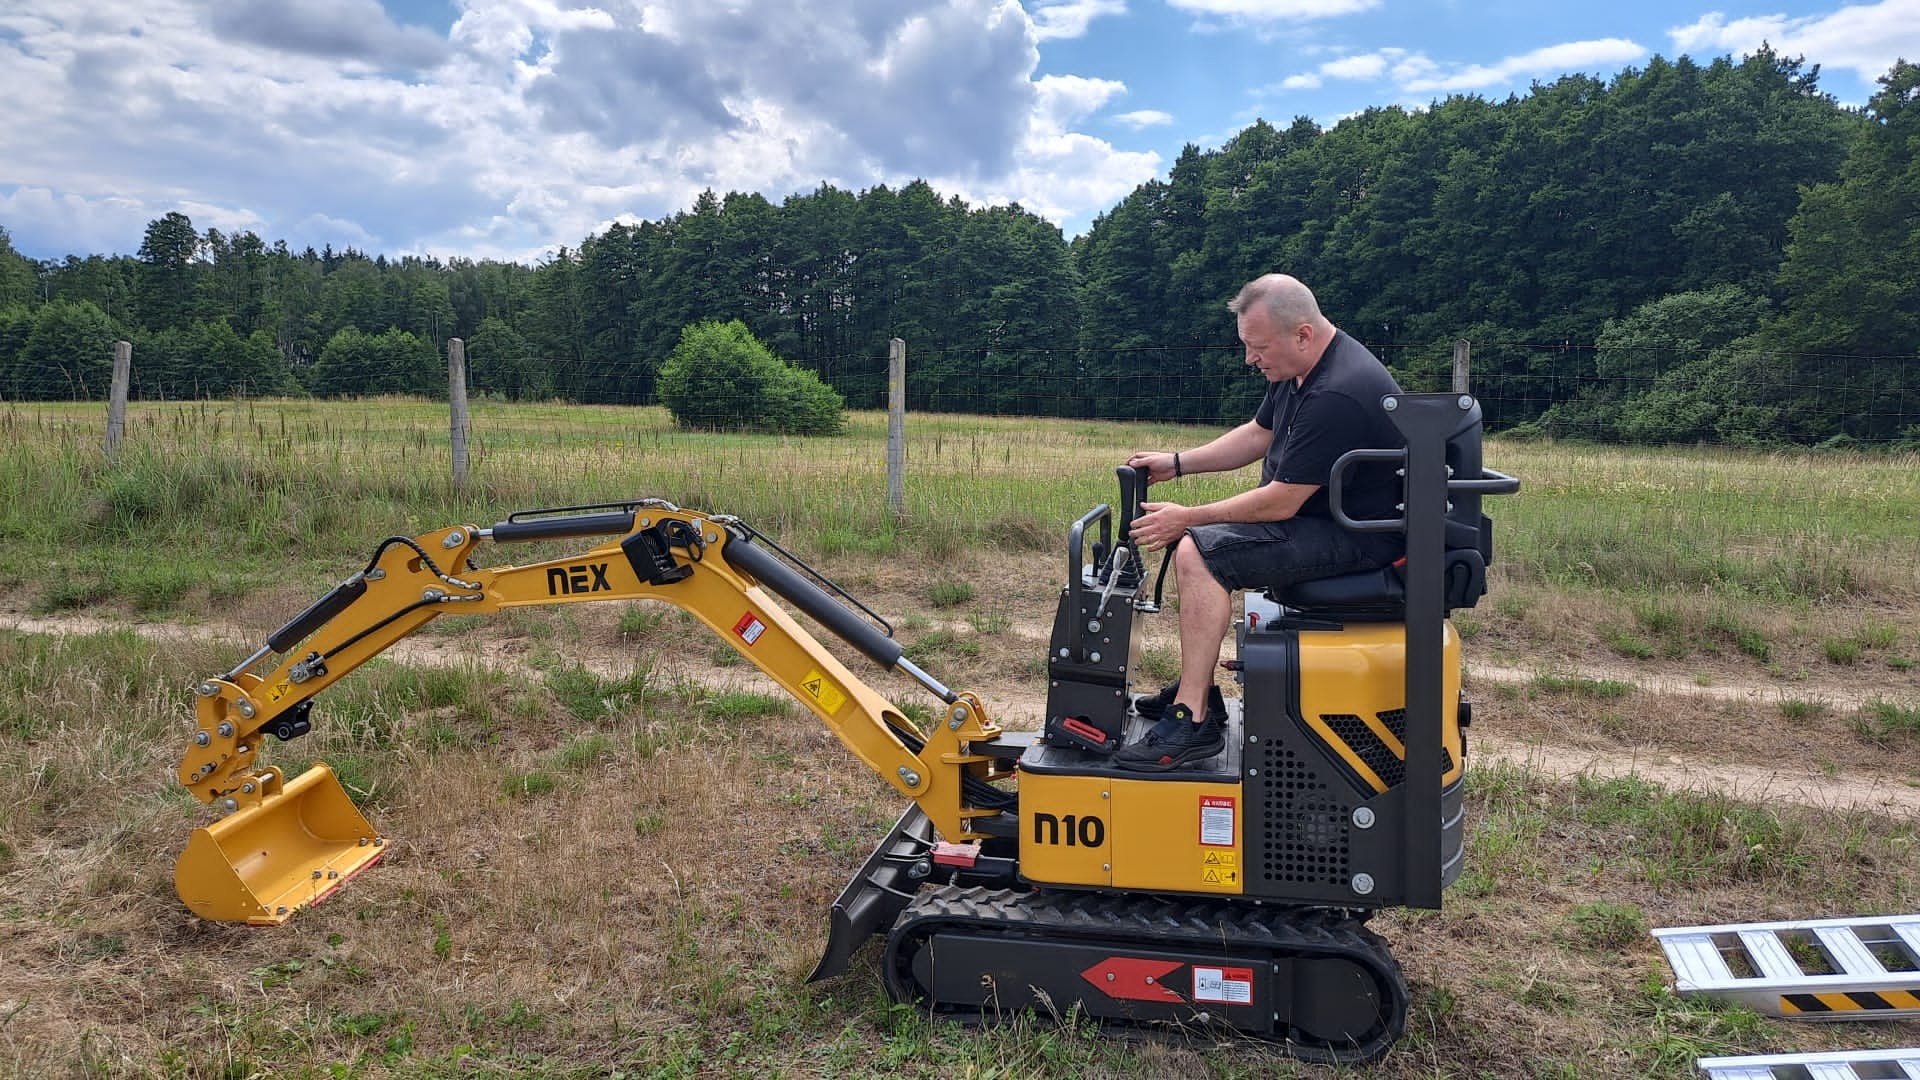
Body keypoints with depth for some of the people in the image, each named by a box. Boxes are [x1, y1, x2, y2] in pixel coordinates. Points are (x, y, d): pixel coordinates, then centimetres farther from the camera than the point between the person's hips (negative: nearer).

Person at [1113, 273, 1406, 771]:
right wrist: (1176, 463, 8)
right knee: (1193, 536, 14)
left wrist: (1187, 518, -17)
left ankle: (1193, 721, -20)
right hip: (1315, 511, 11)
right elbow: (1257, 435, 18)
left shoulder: (1336, 396, -27)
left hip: (1356, 536, -11)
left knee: (1198, 552, -24)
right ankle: (1196, 689, 16)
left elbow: (1280, 503, -26)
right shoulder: (1303, 367, 5)